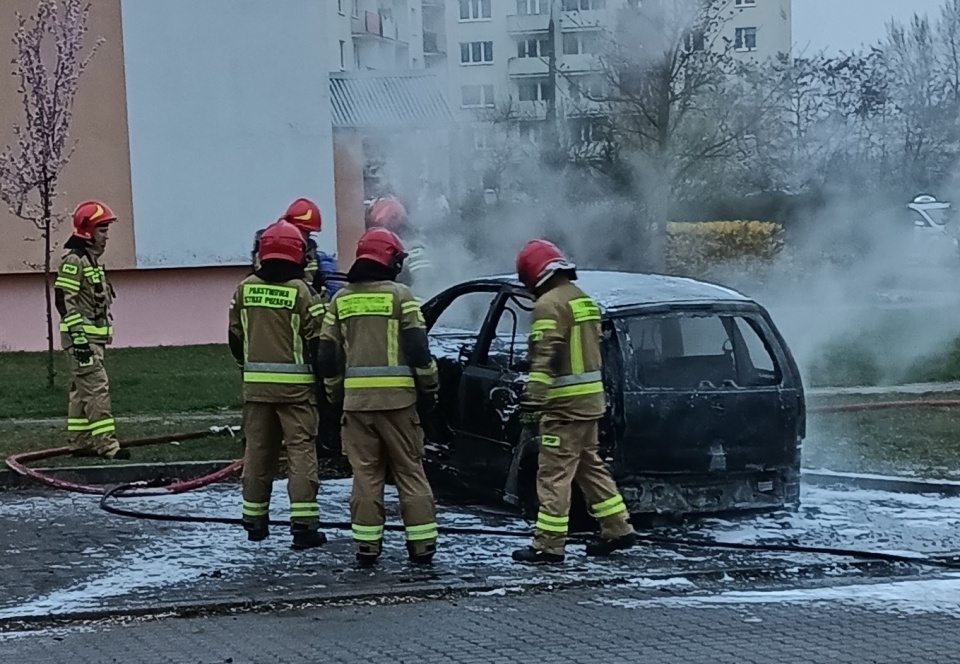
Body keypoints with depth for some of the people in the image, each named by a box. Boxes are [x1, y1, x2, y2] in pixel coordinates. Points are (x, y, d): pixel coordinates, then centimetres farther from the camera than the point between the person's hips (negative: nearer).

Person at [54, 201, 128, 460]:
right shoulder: (73, 260, -13)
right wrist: (78, 336, -22)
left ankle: (80, 443, 18)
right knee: (97, 389, -13)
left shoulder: (92, 259, 18)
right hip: (81, 336, -10)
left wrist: (101, 335, 24)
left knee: (82, 391, 13)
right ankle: (106, 445, -15)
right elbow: (63, 299, -19)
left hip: (94, 337, 10)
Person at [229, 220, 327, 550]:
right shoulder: (301, 291, -11)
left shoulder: (245, 288, 3)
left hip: (256, 383, 5)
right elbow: (317, 341, -10)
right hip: (295, 384, -4)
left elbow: (236, 337, 10)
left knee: (258, 449, 13)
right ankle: (303, 524, -8)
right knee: (301, 451, -3)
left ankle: (254, 520, 20)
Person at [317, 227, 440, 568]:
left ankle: (367, 545, 6)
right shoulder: (399, 295, -2)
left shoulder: (340, 301, 10)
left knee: (365, 473, 7)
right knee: (410, 470, 4)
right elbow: (418, 348, -6)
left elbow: (328, 354, 12)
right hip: (396, 397, -3)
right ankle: (422, 543, 3)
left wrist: (336, 394, 21)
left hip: (356, 398, 3)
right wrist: (429, 388, 3)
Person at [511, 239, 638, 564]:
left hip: (565, 403, -10)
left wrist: (533, 397, -26)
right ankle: (618, 529, 22)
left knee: (554, 473, -6)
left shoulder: (550, 303, -13)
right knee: (589, 464, 19)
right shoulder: (583, 300, 17)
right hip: (591, 396, 10)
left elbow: (546, 355, -23)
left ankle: (549, 545, -6)